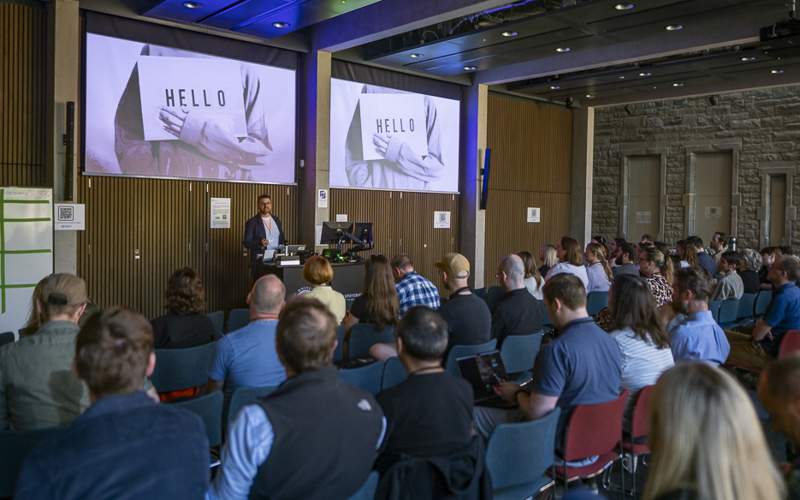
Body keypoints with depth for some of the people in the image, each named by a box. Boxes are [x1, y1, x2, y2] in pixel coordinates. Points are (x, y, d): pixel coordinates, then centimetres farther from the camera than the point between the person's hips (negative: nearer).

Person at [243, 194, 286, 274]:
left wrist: (282, 245, 4)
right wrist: (260, 244, -18)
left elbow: (281, 237, 26)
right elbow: (246, 242, -1)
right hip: (260, 259, -3)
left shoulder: (276, 220, 17)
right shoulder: (252, 222, 2)